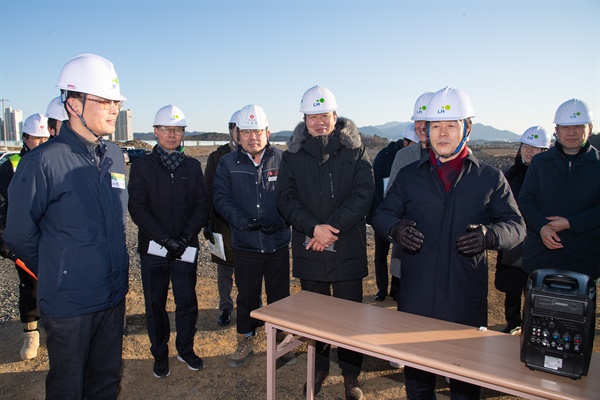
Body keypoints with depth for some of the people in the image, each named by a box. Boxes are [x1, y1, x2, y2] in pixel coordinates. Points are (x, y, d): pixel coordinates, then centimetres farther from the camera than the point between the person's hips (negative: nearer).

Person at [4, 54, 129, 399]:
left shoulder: (115, 156, 2)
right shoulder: (44, 161, -17)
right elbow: (20, 235, -9)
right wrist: (55, 275, 2)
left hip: (114, 295, 5)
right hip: (68, 303, -5)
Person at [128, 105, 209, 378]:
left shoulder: (192, 166, 6)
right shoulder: (142, 165, 0)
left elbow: (202, 205, 1)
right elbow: (137, 208, -7)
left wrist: (186, 237, -12)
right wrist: (165, 239, -16)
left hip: (185, 247, 1)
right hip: (153, 248, -1)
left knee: (187, 301, 7)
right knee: (155, 304, 10)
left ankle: (186, 349, 28)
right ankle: (160, 355, 27)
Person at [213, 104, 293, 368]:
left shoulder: (281, 160, -1)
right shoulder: (227, 163, 2)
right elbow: (221, 198, -4)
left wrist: (279, 221, -19)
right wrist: (244, 221, -18)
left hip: (278, 243, 0)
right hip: (244, 244, 1)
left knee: (280, 296, 12)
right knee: (247, 297, 14)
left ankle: (281, 342, 32)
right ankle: (245, 343, 33)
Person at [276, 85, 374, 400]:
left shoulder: (355, 150, 0)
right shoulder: (293, 154, 4)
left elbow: (364, 193, -9)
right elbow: (285, 198, -3)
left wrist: (333, 227, -18)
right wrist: (314, 227, -17)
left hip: (348, 249, -1)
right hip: (308, 250, 2)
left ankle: (351, 375, 28)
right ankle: (319, 368, 36)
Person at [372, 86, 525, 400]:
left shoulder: (490, 178, 5)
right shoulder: (409, 175, 8)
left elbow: (516, 226, 2)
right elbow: (381, 215, 6)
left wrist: (490, 234, -21)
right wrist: (395, 227, -18)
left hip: (467, 298, -1)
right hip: (415, 297, 1)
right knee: (416, 373, 15)